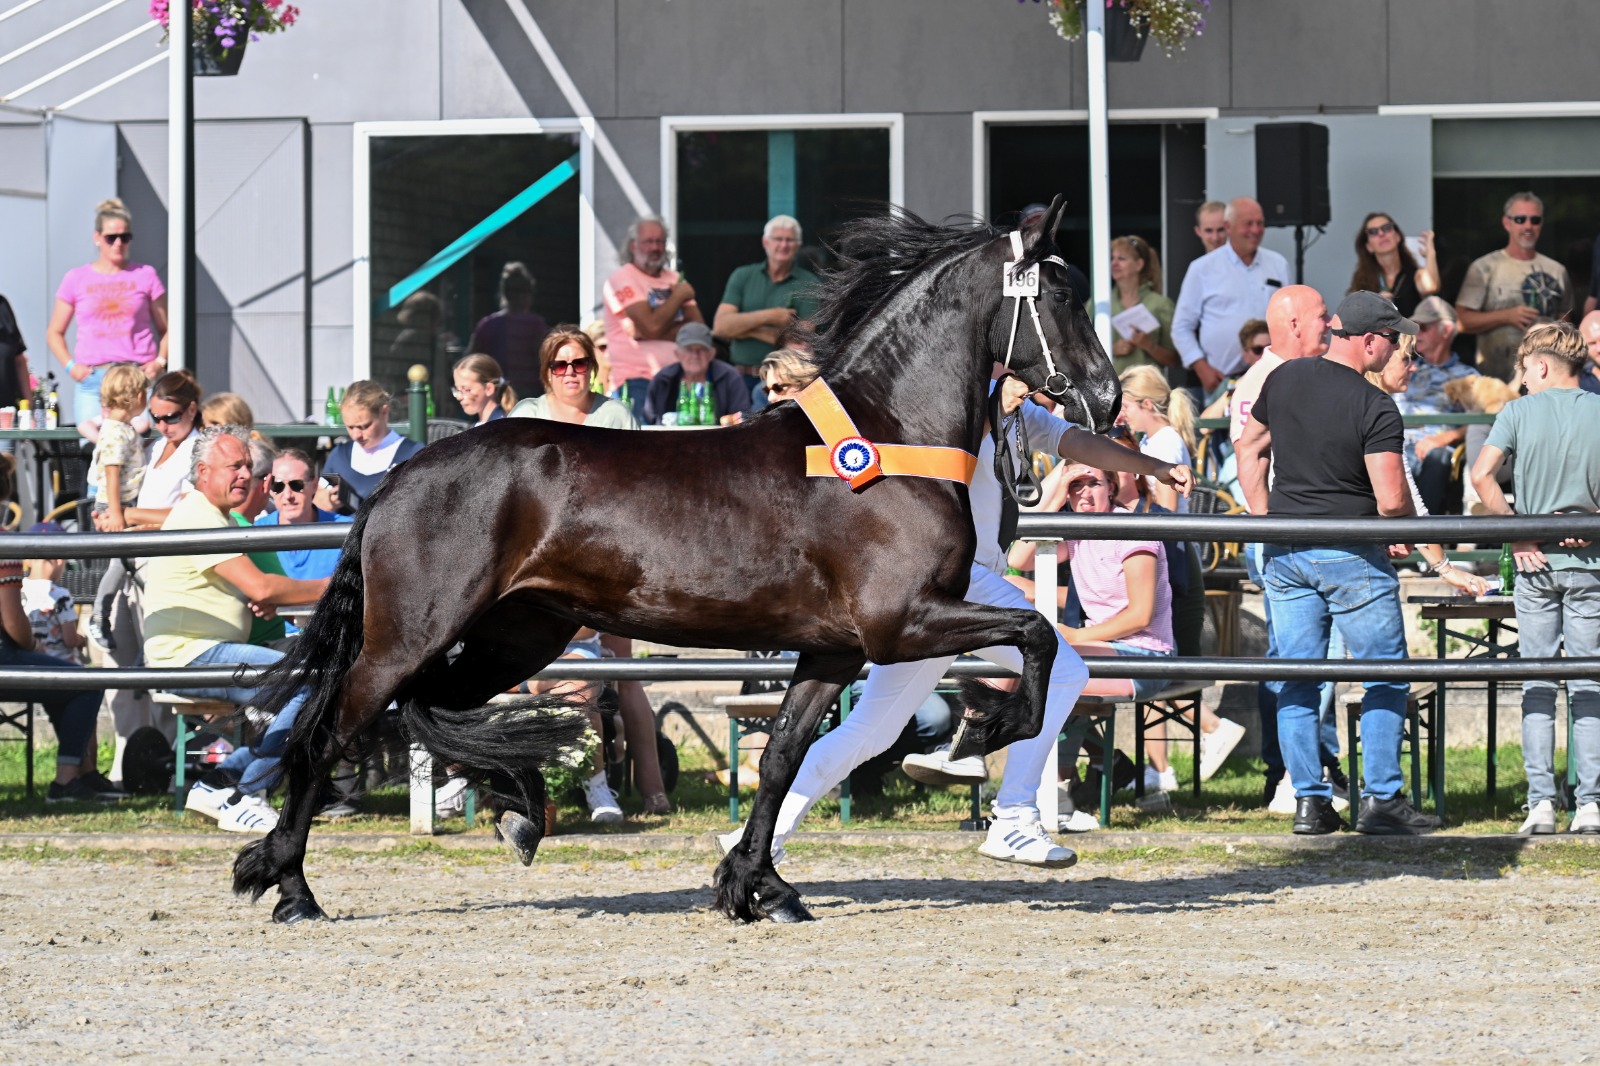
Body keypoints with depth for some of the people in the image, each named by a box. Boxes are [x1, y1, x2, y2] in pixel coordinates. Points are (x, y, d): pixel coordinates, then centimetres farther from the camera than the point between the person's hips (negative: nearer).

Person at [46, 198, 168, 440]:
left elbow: (165, 329, 16)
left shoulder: (145, 275, 12)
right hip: (92, 379, 0)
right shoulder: (77, 279, 13)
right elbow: (55, 333, 19)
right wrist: (70, 366, 2)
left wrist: (160, 361, -2)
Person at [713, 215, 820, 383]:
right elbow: (720, 326, 0)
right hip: (742, 376, 2)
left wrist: (743, 328, -6)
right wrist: (768, 317, -12)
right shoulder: (742, 276, 10)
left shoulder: (809, 284, 2)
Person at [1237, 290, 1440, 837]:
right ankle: (1381, 800, 3)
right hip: (1352, 555, -5)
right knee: (1385, 678, 6)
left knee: (1296, 679, 9)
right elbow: (1391, 500, -19)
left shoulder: (1284, 379, 4)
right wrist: (1410, 524, 3)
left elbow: (1250, 449, 14)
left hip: (1284, 554, 5)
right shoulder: (1376, 408, -15)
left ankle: (1308, 800, 8)